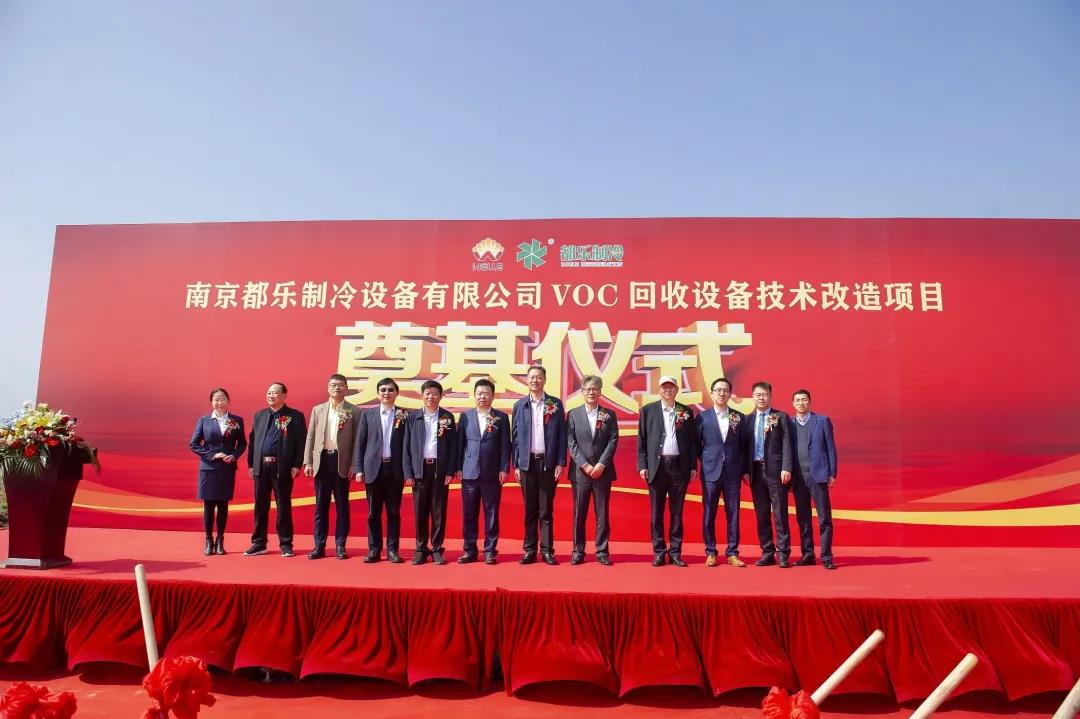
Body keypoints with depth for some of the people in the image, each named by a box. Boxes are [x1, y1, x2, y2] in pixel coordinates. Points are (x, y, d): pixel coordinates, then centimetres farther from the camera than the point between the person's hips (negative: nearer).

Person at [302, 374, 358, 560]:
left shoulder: (353, 411, 1)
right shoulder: (317, 409, 10)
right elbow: (310, 437, 9)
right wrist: (308, 462, 1)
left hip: (341, 462, -2)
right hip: (322, 460, 2)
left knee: (342, 506, 4)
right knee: (321, 506, 7)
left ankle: (340, 546, 12)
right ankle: (319, 546, 13)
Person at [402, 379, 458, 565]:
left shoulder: (447, 417, 4)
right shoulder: (413, 417, 6)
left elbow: (453, 446, 2)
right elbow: (407, 446, 5)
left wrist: (450, 471, -5)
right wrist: (408, 472, -2)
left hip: (440, 469, -1)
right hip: (420, 469, 1)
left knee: (439, 511, 3)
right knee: (420, 511, 5)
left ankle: (437, 549, 11)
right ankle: (421, 549, 14)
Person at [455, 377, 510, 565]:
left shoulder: (501, 417, 4)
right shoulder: (466, 416, 8)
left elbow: (505, 445, 1)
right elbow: (460, 443, 7)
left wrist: (504, 469, -5)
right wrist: (458, 468, 2)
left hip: (492, 473, -1)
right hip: (469, 472, 2)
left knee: (491, 513, 3)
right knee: (469, 514, 6)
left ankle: (490, 551, 12)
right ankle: (469, 551, 15)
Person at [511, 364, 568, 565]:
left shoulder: (555, 404, 4)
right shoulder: (519, 405, 7)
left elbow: (562, 435, 2)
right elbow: (514, 436, 7)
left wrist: (560, 463, -4)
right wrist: (516, 464, 2)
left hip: (548, 462, -1)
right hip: (527, 463, 1)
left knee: (546, 509, 3)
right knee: (529, 509, 6)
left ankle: (547, 550, 9)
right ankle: (529, 550, 12)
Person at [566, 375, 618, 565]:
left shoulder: (609, 415, 8)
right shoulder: (573, 414, 6)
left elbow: (614, 440, 0)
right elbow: (571, 442, -1)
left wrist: (601, 464, -10)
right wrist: (585, 465, -10)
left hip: (603, 471, 1)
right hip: (580, 471, 0)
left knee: (602, 512, 4)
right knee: (579, 513, 3)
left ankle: (602, 551, 11)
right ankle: (578, 551, 11)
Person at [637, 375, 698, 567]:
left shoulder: (686, 412, 9)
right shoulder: (648, 410, 5)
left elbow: (692, 441, 8)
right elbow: (642, 440, 4)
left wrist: (693, 466, 2)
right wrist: (642, 465, -3)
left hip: (679, 466, 1)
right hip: (657, 465, -1)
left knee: (677, 512, 6)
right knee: (656, 512, 4)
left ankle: (675, 552, 13)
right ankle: (659, 552, 11)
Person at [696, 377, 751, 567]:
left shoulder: (739, 417, 7)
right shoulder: (702, 416, 3)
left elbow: (745, 446, 8)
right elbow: (696, 443, 7)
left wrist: (745, 470, 5)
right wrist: (706, 459, 2)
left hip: (733, 472, 1)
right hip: (711, 471, -1)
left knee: (733, 513, 4)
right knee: (709, 513, 3)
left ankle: (732, 553, 11)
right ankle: (710, 552, 12)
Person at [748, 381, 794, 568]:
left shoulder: (781, 417, 2)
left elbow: (786, 445, -3)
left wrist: (786, 468, -13)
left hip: (775, 470, -3)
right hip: (756, 470, 3)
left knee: (780, 514, -2)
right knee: (761, 515, 7)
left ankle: (783, 554, 5)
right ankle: (767, 553, 15)